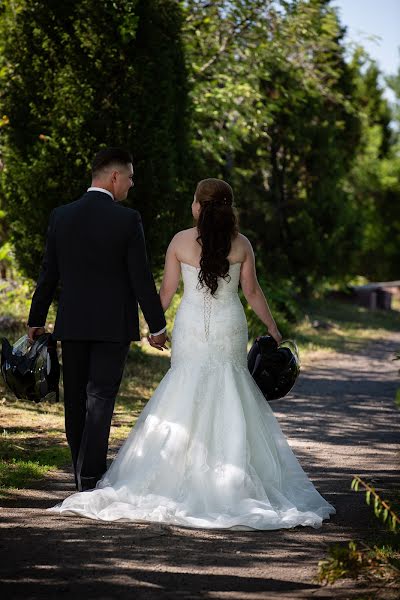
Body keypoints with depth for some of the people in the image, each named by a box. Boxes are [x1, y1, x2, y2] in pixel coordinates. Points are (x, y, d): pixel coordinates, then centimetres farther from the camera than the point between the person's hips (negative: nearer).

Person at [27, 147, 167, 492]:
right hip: (114, 325, -3)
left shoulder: (61, 216, 1)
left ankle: (84, 476, 21)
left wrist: (37, 319, 16)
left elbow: (49, 273, 6)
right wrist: (157, 325, -1)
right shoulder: (127, 219, -10)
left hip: (72, 323, 4)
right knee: (100, 398, -3)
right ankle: (91, 477, -11)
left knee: (76, 400, 12)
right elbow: (141, 277, -9)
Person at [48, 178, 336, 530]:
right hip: (230, 329, 1)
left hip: (192, 329, -1)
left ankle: (185, 475, 4)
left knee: (185, 398, 6)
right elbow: (252, 293, 3)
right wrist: (273, 330, 14)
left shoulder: (181, 241, -4)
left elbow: (167, 291, 0)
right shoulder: (241, 244, -1)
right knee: (229, 404, 7)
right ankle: (230, 480, 5)